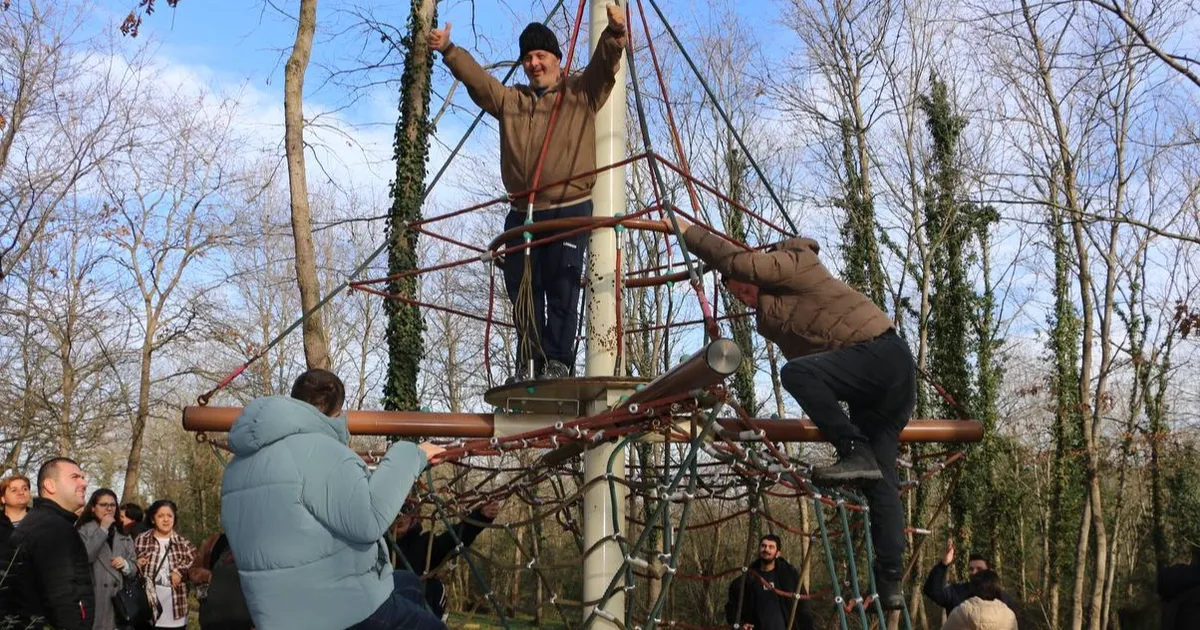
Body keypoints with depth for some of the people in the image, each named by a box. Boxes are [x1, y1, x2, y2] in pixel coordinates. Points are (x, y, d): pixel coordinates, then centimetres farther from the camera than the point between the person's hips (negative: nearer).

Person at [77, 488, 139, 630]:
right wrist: (103, 530, -11)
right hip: (93, 601, -4)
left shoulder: (123, 534, 17)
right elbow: (82, 557, -16)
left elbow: (134, 567, 15)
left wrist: (126, 565, -7)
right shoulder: (83, 530, 2)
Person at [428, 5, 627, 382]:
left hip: (569, 211, -4)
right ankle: (529, 364, 10)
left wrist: (615, 33, -24)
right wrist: (448, 50, -1)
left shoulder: (581, 94, 9)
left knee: (562, 288, -8)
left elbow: (606, 62, -6)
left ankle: (558, 362, -4)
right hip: (522, 213, 4)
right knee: (522, 291, 3)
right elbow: (475, 77, 13)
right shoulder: (510, 101, 19)